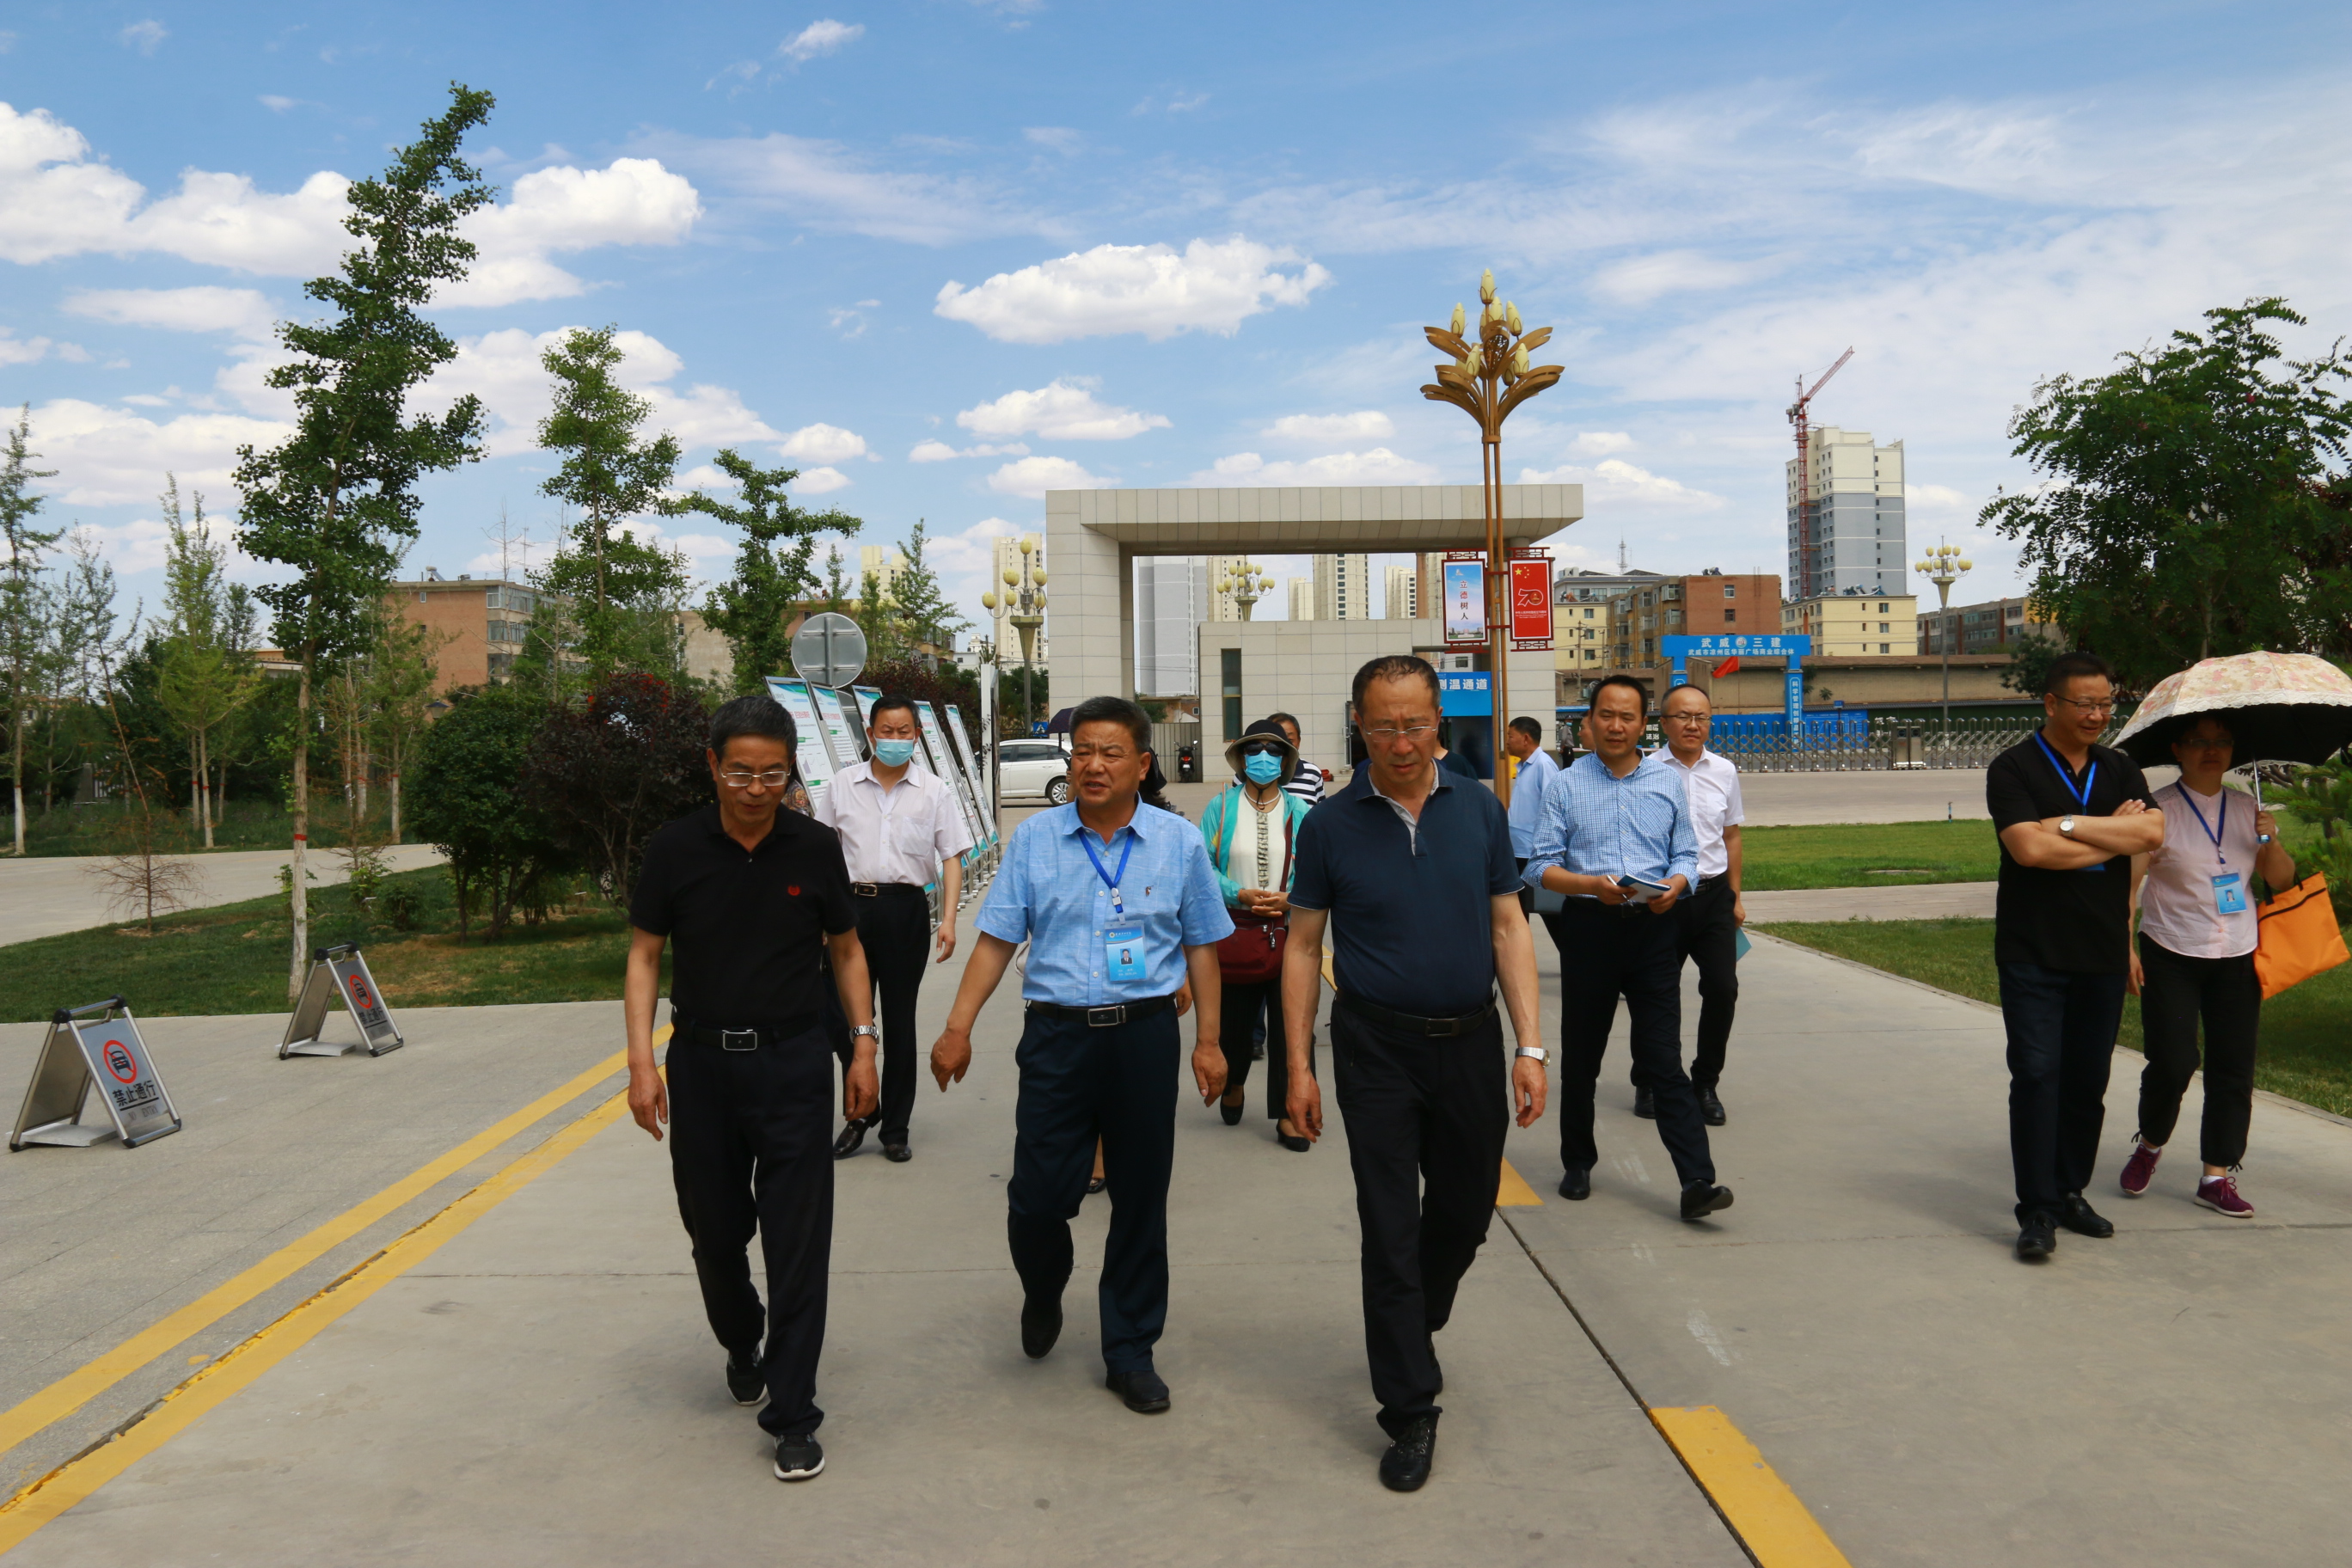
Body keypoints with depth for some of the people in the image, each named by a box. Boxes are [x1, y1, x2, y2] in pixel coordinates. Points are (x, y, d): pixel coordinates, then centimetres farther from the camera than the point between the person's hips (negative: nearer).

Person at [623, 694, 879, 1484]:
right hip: (702, 1063, 1)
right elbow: (645, 955, 2)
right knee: (714, 1231, 13)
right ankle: (742, 1349, 43)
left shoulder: (815, 848, -3)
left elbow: (845, 948, 8)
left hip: (794, 1063, -1)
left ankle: (792, 1417, 7)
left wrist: (863, 1045, 0)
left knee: (798, 1241, -3)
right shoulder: (674, 850, -4)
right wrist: (642, 1060, -7)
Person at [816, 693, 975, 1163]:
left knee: (900, 1022, 6)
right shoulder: (843, 785, 7)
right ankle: (860, 1112, 23)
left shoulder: (934, 790, 3)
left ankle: (895, 1127, 16)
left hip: (906, 910, -1)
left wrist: (948, 920, -10)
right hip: (852, 906, 1)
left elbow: (952, 858, 1)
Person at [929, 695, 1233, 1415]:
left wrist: (1209, 1039, 5)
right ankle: (1043, 1296, 33)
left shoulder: (1179, 841, 3)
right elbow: (996, 940, 4)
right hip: (1057, 1036, 0)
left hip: (1144, 1036, 0)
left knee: (1140, 1201, 8)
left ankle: (1130, 1352, 25)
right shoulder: (1033, 839, 3)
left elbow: (1201, 946, 8)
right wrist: (957, 1028, -2)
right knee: (1036, 1198, -2)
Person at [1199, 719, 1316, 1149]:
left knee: (1290, 1024, -3)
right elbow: (1202, 864, -1)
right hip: (1233, 931, 0)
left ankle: (1288, 1113, 6)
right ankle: (1233, 1086, 39)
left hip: (1287, 932, 0)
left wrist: (1289, 899, -14)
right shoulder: (1220, 807, 3)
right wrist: (1239, 894, -14)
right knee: (1231, 1018, 10)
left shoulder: (1300, 813, 5)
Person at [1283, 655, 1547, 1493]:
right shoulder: (1332, 824, -4)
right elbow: (1303, 946, 1)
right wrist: (1299, 1067, -3)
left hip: (1471, 1042, 3)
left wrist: (1530, 1048, -3)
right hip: (1378, 1048, -2)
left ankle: (1413, 1330, 44)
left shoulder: (1480, 809, 1)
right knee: (1391, 1229, 1)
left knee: (1465, 1212, 15)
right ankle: (1410, 1412, 13)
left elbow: (1508, 928, 3)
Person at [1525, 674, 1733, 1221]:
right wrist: (1592, 884, -18)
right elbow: (1541, 866, -1)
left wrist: (1674, 884, -12)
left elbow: (1686, 854, 11)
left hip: (1653, 928, 0)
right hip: (1589, 926, 0)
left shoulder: (1668, 783, 10)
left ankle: (1696, 1181, -7)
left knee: (1664, 1057, -5)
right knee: (1580, 1056, 10)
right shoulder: (1565, 786, 4)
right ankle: (1577, 1164, 27)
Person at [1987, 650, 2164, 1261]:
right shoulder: (2014, 769, -4)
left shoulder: (2120, 770, 11)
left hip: (2104, 954, 5)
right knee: (2037, 1076, -7)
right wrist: (2115, 834, -7)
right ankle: (2037, 1211, -3)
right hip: (2033, 954, -4)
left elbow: (2153, 832, -6)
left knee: (2088, 1082, 9)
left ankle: (2070, 1193, 22)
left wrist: (2069, 825, -14)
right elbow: (2030, 848, -18)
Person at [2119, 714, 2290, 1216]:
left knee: (2234, 1068, 3)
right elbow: (2126, 881, -8)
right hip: (2171, 956, -4)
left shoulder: (2247, 808, 8)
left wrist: (2271, 840, -9)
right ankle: (2149, 1145, 20)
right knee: (2172, 1064, -7)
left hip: (2238, 958, 4)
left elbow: (2282, 880, 11)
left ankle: (2217, 1175, 13)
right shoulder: (2159, 810, -6)